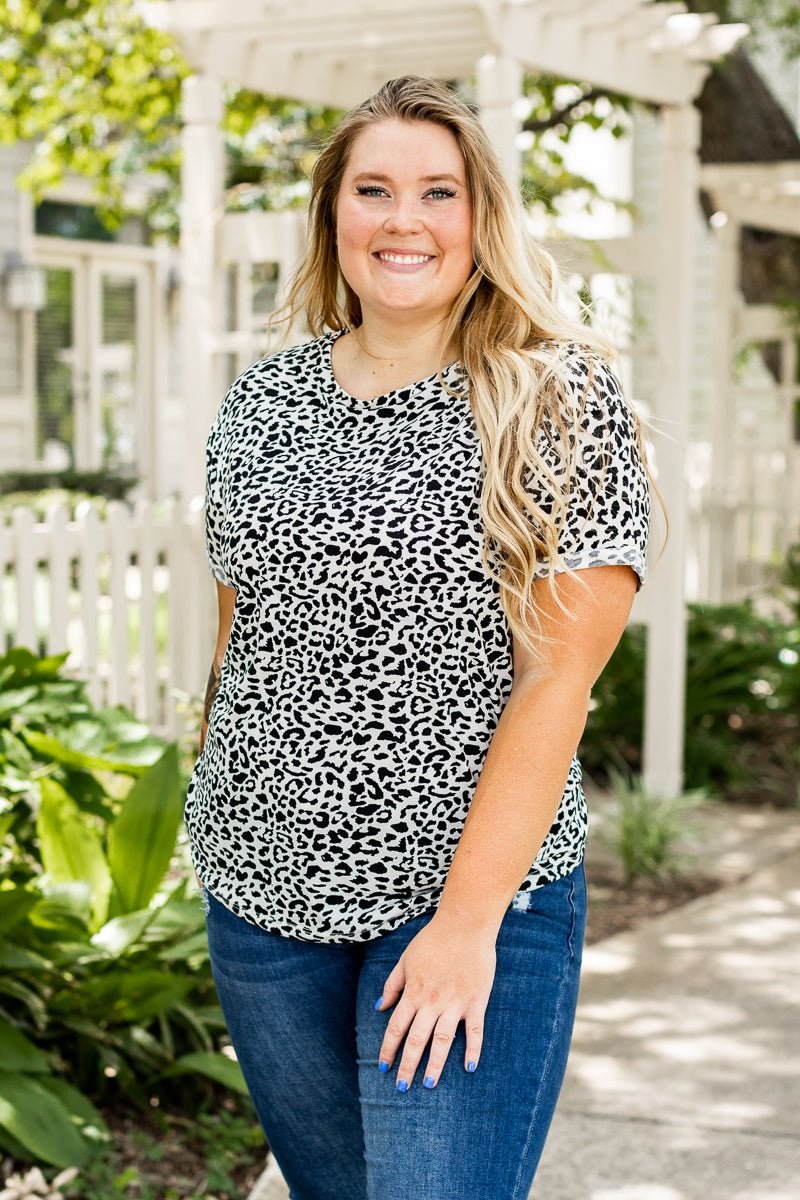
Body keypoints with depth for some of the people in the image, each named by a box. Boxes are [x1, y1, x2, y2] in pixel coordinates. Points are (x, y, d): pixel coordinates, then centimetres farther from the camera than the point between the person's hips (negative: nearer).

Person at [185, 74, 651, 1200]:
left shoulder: (560, 399, -7)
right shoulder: (260, 401, 7)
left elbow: (557, 674, -12)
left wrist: (468, 918, -16)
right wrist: (223, 823, 13)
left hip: (478, 893, -4)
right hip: (264, 892, 4)